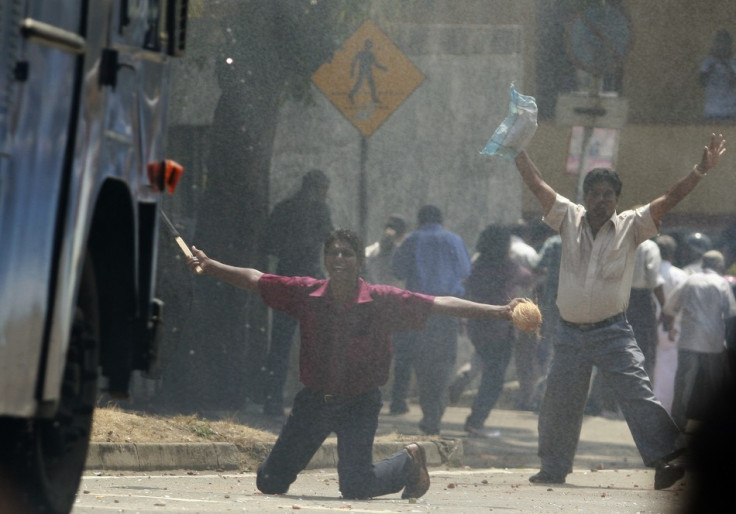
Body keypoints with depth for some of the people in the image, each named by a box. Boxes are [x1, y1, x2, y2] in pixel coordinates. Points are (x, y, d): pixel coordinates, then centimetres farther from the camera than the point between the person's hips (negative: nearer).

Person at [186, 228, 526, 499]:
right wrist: (209, 266, -4)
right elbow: (254, 280, 2)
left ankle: (409, 462, 19)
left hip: (359, 403, -3)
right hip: (314, 400, 3)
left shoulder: (383, 301, -12)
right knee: (269, 483, 2)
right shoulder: (306, 294, -6)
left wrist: (500, 312, -20)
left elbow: (440, 306, -14)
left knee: (355, 489, -14)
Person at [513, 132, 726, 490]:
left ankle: (666, 457, -17)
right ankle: (553, 469, 19)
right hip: (570, 332, 3)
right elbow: (536, 184, 4)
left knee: (637, 393, -13)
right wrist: (517, 150, -2)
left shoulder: (631, 226, 0)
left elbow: (669, 199, -8)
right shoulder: (570, 219, 5)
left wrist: (701, 170, -18)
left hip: (613, 332, -3)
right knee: (559, 404, 7)